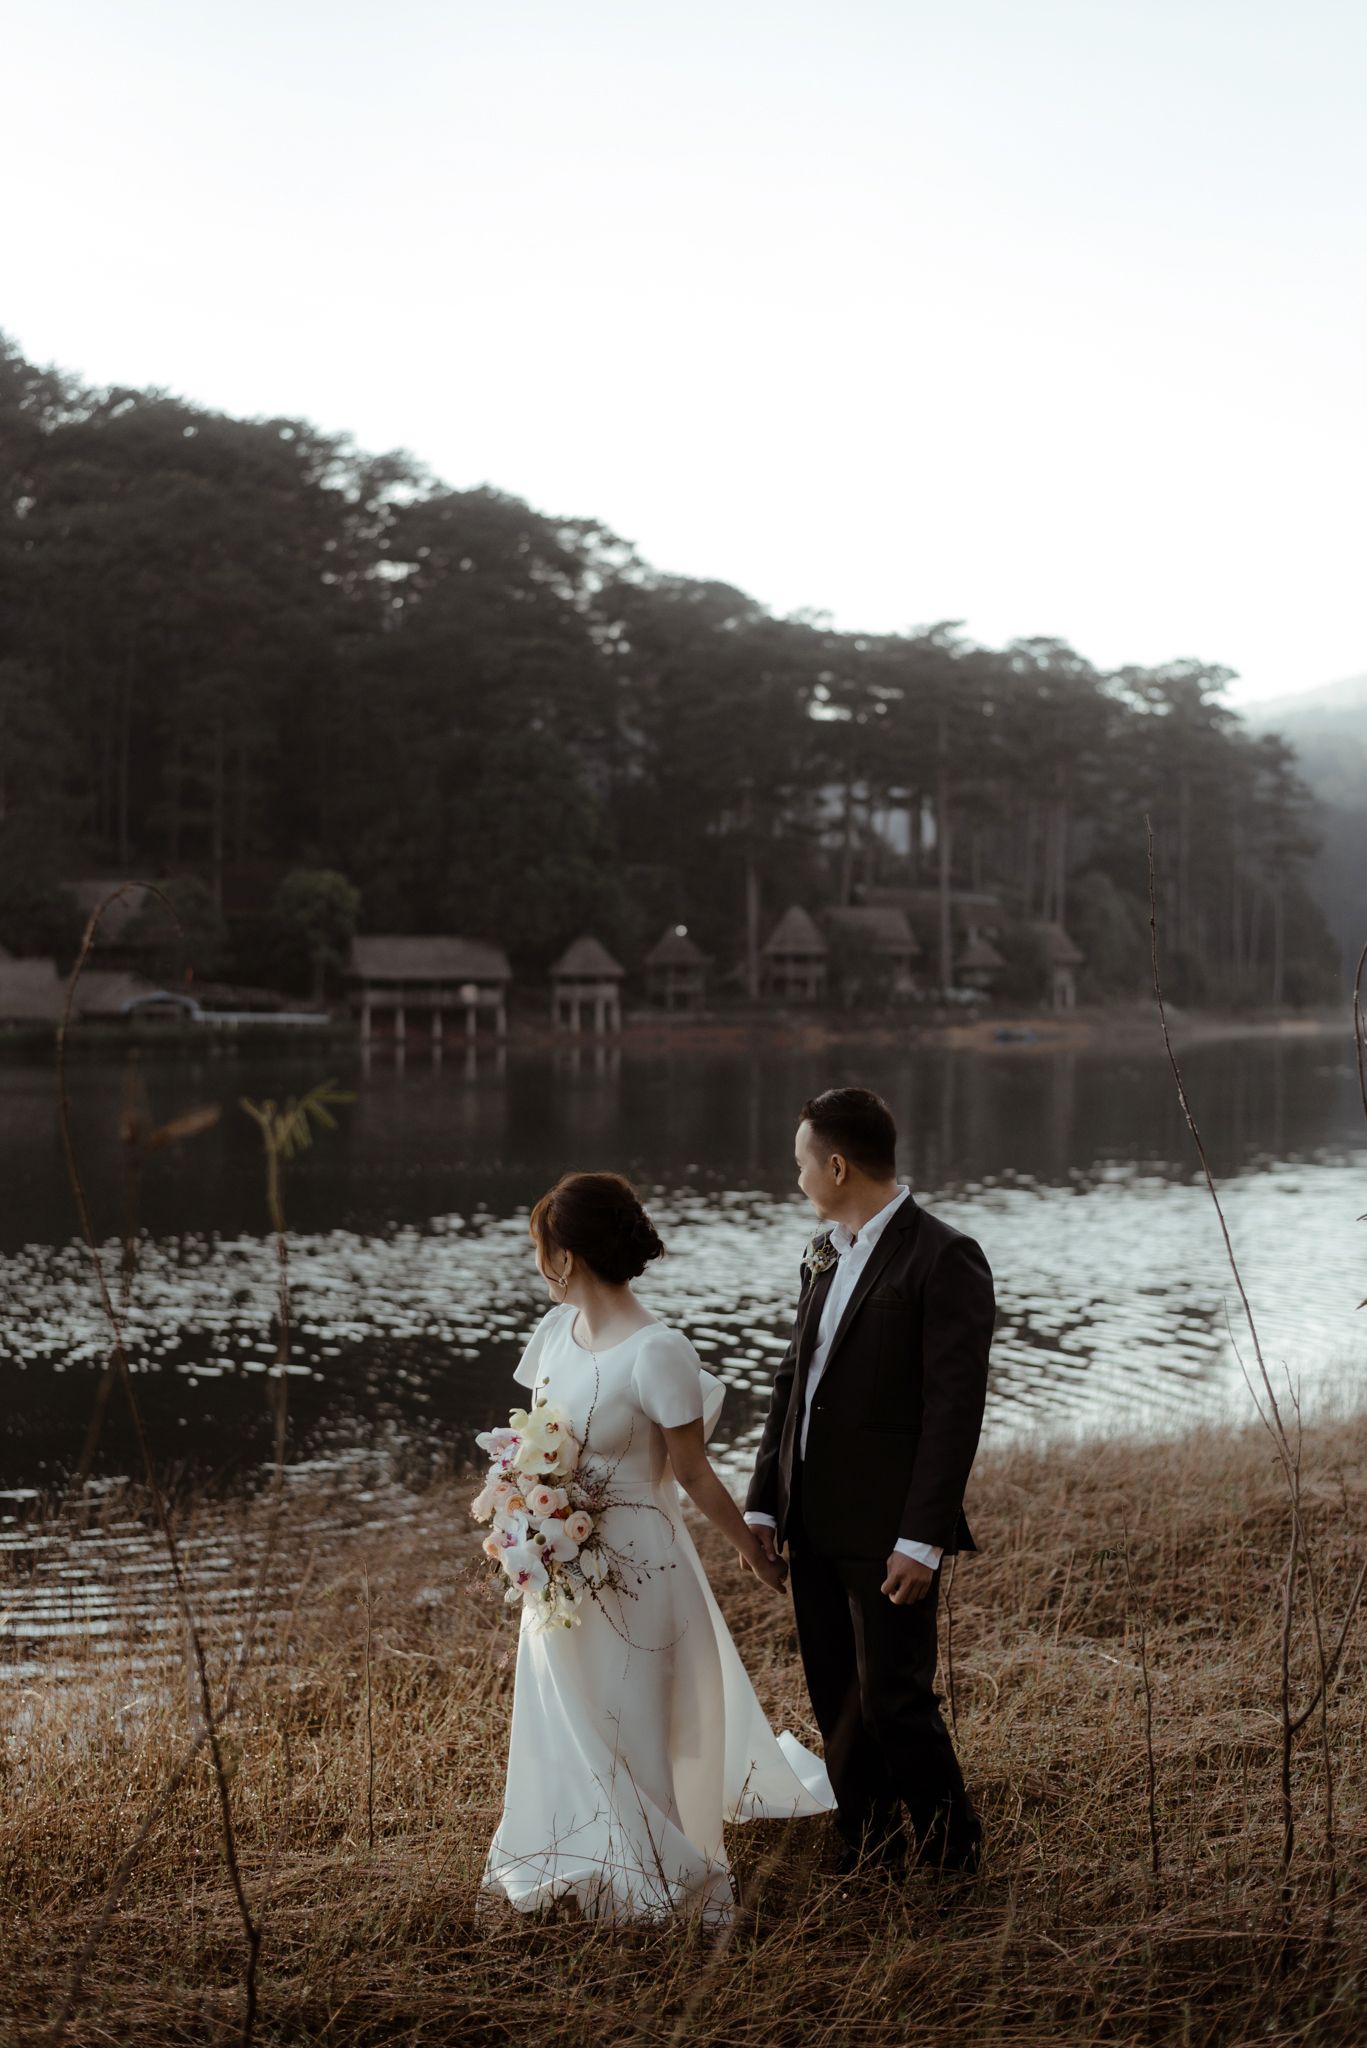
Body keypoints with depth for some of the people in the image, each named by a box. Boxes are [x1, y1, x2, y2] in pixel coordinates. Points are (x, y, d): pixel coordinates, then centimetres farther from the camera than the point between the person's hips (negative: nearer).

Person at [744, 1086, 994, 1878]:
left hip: (888, 1531, -8)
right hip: (815, 1522, 8)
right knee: (837, 1701, 14)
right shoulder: (827, 1251, 11)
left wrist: (922, 1539, -20)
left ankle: (954, 1861, 16)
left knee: (896, 1700, -2)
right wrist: (764, 1503, 9)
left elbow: (955, 1408, -17)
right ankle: (871, 1855, 28)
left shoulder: (944, 1259, -14)